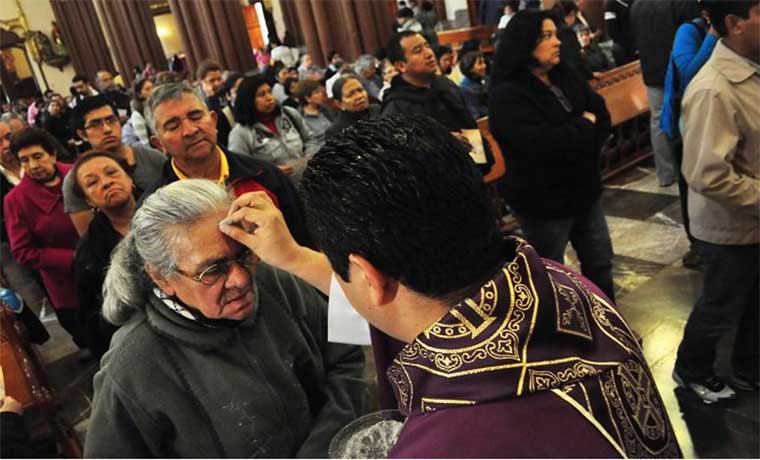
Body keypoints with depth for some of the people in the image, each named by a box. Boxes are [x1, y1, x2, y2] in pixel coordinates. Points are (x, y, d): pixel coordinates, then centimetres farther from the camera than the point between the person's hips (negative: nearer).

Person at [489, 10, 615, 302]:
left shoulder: (565, 78, 5)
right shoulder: (506, 95, -18)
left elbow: (602, 115, 1)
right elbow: (543, 143, -29)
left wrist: (571, 137, -17)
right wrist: (585, 126, -13)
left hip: (583, 189, 8)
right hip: (543, 200, -7)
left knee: (599, 259, 20)